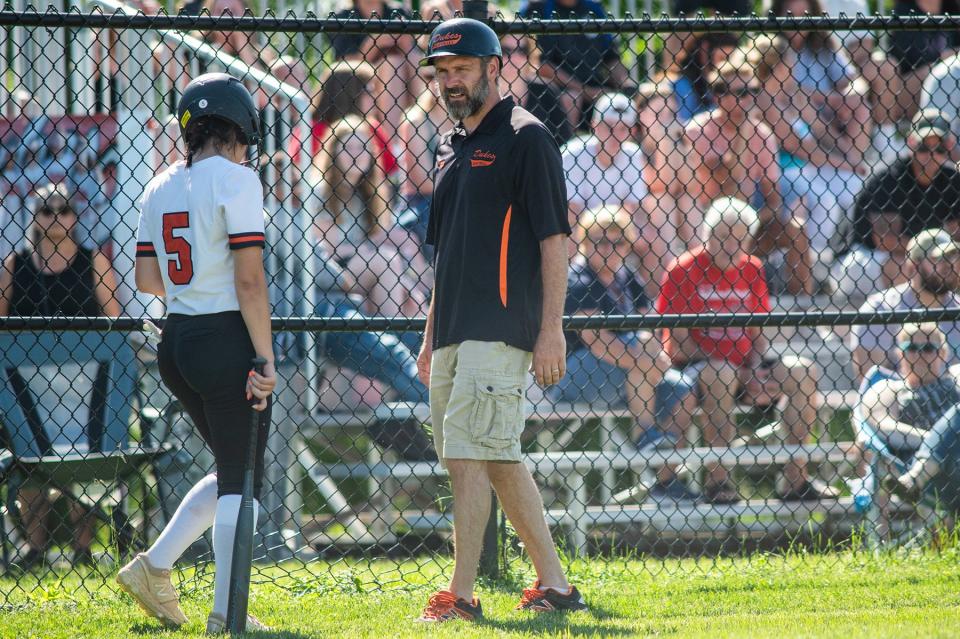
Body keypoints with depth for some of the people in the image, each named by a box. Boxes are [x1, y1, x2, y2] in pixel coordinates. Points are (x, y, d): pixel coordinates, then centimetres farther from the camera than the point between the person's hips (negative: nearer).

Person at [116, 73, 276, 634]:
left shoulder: (162, 188, 10)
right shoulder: (236, 180, -11)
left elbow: (147, 279, 14)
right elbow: (250, 280, -16)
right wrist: (265, 360, -15)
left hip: (177, 342, 7)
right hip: (228, 338, -7)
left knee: (235, 471, 19)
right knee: (241, 478, 0)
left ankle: (155, 566, 14)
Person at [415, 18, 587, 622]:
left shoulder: (525, 137, -6)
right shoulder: (453, 146, 19)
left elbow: (554, 238, -11)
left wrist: (552, 329, -17)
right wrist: (432, 336, 21)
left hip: (501, 327, -9)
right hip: (457, 333, 9)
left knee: (469, 456, -13)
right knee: (501, 459, 10)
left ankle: (462, 595, -12)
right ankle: (554, 585, 16)